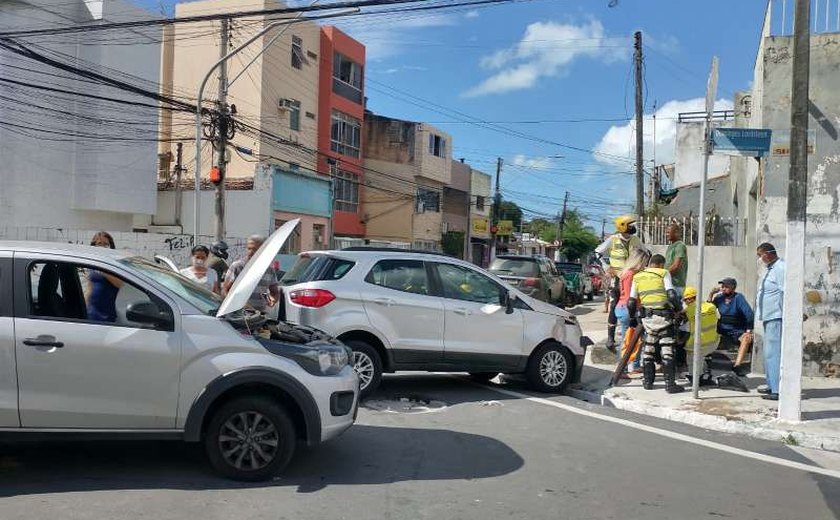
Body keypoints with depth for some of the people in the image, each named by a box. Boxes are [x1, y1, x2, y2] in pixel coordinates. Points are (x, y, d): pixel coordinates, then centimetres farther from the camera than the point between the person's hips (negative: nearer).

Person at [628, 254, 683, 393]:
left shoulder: (637, 277, 13)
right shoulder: (664, 273, 1)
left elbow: (631, 302, 11)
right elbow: (671, 295, -11)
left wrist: (632, 318, 23)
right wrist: (678, 308, 3)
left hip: (647, 317, 4)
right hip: (663, 315, -4)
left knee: (649, 349, 15)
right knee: (667, 349, 0)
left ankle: (648, 381, 19)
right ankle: (670, 384, -2)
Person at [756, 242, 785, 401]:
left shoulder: (780, 268, -13)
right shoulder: (771, 268, 19)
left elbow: (785, 293, -20)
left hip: (777, 318, -11)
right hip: (770, 317, 11)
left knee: (774, 352, -12)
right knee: (770, 352, 17)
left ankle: (778, 390, -11)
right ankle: (772, 386, 26)